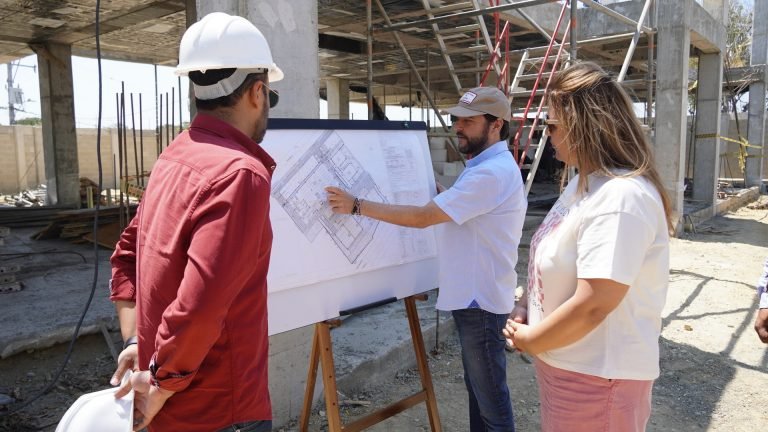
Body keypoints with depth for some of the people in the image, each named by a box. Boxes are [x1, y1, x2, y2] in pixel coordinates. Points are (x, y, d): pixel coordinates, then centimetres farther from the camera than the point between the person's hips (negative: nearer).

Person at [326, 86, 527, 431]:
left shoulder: (493, 172, -23)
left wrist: (357, 206, -22)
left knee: (491, 395, 4)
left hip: (482, 301, -11)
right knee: (478, 387, 22)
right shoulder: (486, 167, 13)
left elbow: (422, 217, -26)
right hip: (472, 297, 11)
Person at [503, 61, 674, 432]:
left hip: (596, 377, -9)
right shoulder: (586, 182, 7)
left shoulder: (620, 197, -26)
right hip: (566, 363, 9)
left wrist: (529, 340, -14)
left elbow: (591, 307, -29)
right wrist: (526, 319, 3)